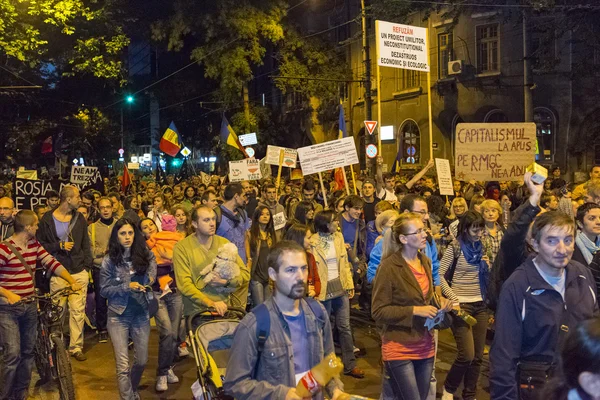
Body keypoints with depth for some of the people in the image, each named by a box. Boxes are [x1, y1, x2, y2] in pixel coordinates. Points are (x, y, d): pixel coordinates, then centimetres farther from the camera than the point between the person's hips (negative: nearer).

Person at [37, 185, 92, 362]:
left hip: (79, 272, 3)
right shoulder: (47, 219, 0)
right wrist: (59, 246, -11)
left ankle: (76, 347, 11)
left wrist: (88, 265, 4)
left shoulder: (79, 218, 10)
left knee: (78, 311, 2)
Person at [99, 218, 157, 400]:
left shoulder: (144, 255, 0)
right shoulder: (110, 260, -7)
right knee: (123, 365, -4)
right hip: (119, 316, -3)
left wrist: (151, 276, -7)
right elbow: (104, 290, -7)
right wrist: (127, 286, -19)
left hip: (141, 314, 3)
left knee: (142, 360, 13)